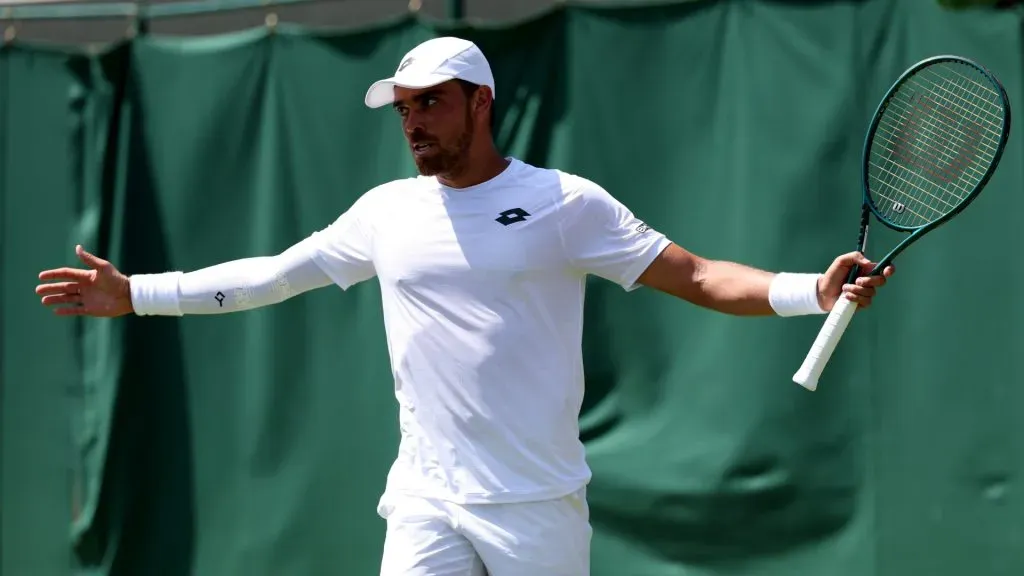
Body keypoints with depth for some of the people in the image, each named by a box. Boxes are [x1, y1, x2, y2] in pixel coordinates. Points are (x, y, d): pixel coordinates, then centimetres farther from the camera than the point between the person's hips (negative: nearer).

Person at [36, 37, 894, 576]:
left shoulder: (566, 205, -3)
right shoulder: (388, 212, 10)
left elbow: (694, 277, -6)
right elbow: (274, 274, 19)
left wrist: (814, 290, -20)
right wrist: (137, 294, 16)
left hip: (538, 505, -3)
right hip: (426, 504, 3)